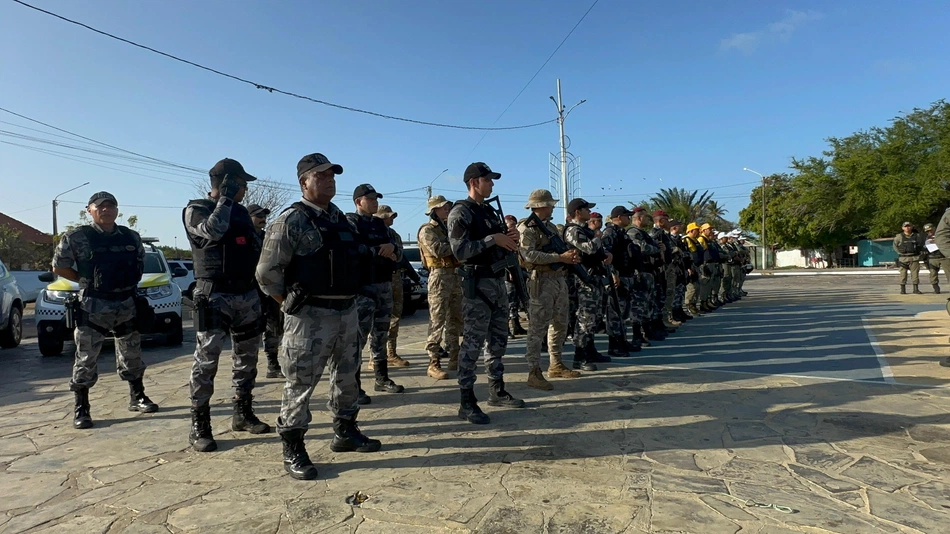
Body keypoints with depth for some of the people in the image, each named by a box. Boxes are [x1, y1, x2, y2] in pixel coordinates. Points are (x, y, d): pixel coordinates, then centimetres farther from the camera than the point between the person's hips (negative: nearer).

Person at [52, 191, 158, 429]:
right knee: (86, 360, 1)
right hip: (93, 307, -4)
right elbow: (59, 267, 1)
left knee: (132, 356, 13)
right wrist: (87, 282, -2)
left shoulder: (131, 237, 6)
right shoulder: (76, 237, -5)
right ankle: (81, 409, 13)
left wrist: (129, 283, 6)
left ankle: (137, 398, 27)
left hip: (127, 304, 4)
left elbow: (140, 265, 18)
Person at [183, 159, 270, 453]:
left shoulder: (241, 212, 15)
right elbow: (212, 230, -24)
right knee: (206, 359, -7)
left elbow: (258, 247, 19)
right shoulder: (196, 210, -2)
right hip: (215, 295, -6)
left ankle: (243, 413, 23)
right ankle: (199, 426, 0)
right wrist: (226, 198, -14)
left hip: (248, 294, 7)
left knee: (247, 356, 11)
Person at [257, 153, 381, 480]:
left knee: (347, 377, 18)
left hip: (348, 311, 8)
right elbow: (267, 273, -12)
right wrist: (293, 305, -7)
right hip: (311, 316, -8)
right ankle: (293, 451, 14)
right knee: (300, 384, 1)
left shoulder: (341, 219, 13)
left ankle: (345, 433, 34)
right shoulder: (291, 221, -11)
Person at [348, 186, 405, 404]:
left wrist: (392, 247, -8)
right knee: (359, 336, -9)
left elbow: (399, 253, 15)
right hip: (363, 287, -8)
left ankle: (382, 378, 24)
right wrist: (382, 252, -11)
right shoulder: (351, 222, -4)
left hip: (385, 285, 8)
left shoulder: (380, 224, 18)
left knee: (381, 334, 14)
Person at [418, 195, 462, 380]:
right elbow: (438, 250, -20)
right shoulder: (427, 230, -5)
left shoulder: (448, 228, 20)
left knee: (455, 319, 11)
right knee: (438, 321, -9)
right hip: (440, 276, -8)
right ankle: (434, 363, -6)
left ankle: (454, 358, 20)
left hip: (455, 275, 8)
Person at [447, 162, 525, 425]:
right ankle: (467, 403, 1)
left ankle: (497, 391, 27)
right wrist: (492, 239, -20)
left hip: (498, 281, 9)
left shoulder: (492, 211, 16)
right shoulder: (460, 212, -9)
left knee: (498, 341, 15)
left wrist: (510, 239, 0)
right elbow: (460, 251, -19)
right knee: (472, 343, -6)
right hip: (477, 284, -9)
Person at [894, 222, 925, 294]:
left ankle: (916, 289, 6)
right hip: (903, 258, -1)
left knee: (915, 273, 1)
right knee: (903, 273, -1)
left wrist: (921, 253, 8)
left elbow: (922, 245, 18)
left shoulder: (917, 236, 7)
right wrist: (900, 253, 2)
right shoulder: (899, 237, 1)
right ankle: (903, 289, 5)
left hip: (914, 258, 2)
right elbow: (895, 246, 10)